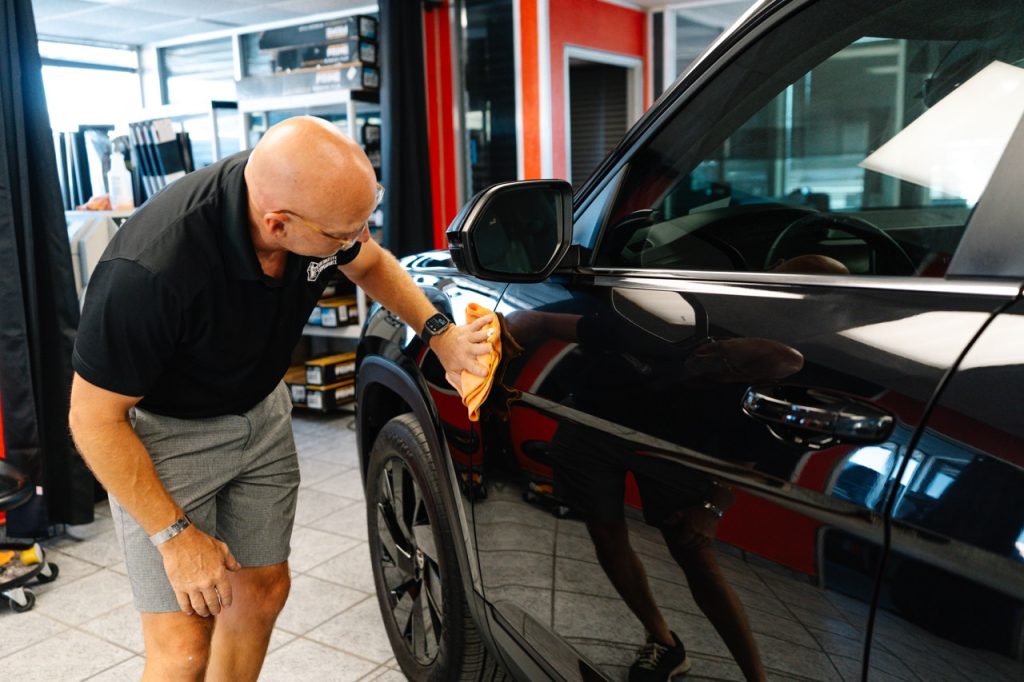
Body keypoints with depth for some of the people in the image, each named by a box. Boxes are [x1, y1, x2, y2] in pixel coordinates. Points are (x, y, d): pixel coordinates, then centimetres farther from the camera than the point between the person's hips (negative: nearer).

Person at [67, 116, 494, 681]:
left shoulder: (319, 197, -20)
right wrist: (174, 534, -19)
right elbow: (95, 418, -23)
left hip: (260, 410, 6)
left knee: (263, 590, 15)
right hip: (164, 431, -5)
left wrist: (437, 331, -9)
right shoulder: (148, 270, -37)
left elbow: (371, 263, 5)